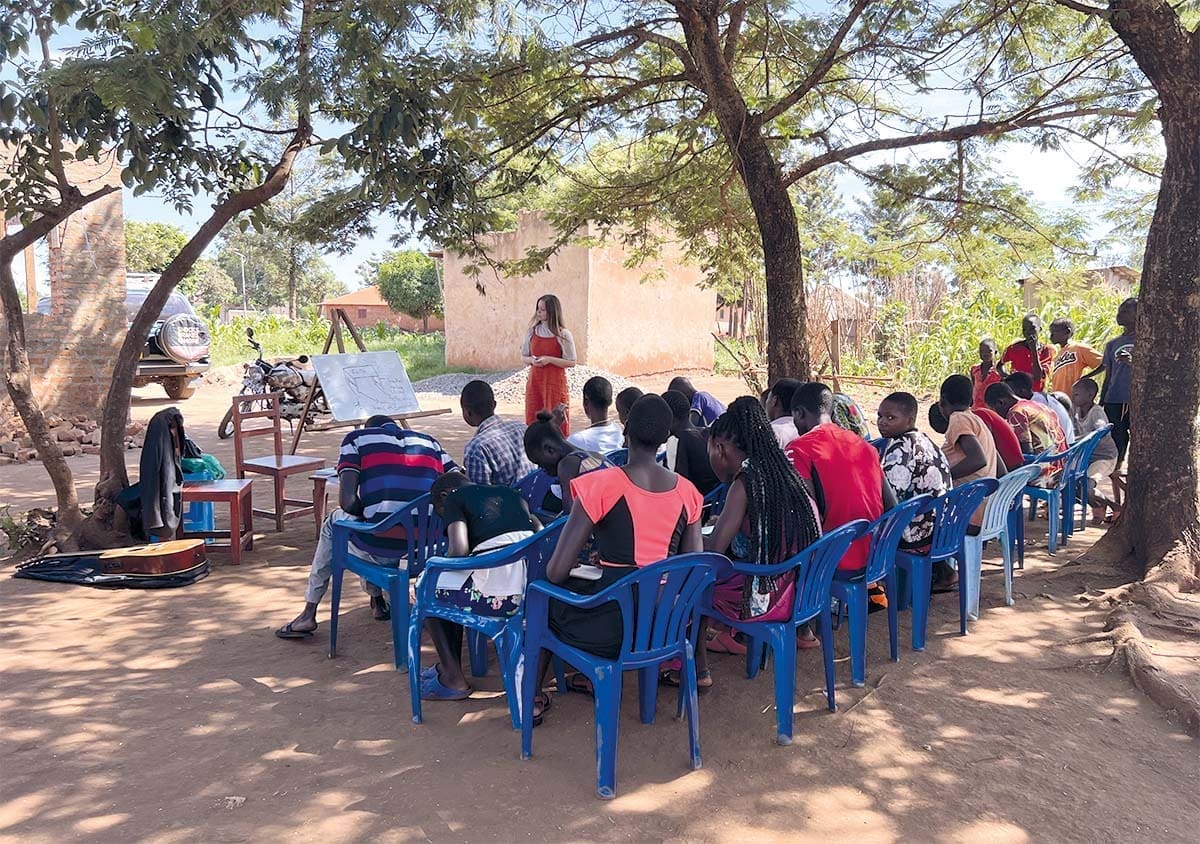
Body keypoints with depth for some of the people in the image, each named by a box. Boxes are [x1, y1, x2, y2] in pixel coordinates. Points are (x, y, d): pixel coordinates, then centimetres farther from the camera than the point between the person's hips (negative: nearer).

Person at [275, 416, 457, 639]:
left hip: (383, 549, -4)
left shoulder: (357, 438, 10)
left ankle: (309, 614, 36)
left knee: (334, 521, 31)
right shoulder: (430, 442, 20)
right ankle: (377, 602, 42)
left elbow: (348, 501, -4)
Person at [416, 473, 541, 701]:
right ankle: (450, 665, 42)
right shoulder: (510, 493, 24)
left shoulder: (454, 498, 6)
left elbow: (458, 550, -10)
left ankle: (453, 679, 22)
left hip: (497, 598, -7)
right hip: (536, 591, 7)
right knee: (455, 591, 31)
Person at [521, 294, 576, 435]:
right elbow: (523, 357, 12)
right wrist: (531, 360, -10)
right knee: (533, 419, 4)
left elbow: (571, 362, -6)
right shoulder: (532, 331, 6)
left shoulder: (563, 335, -6)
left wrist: (549, 359, -17)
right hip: (535, 381, 4)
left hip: (555, 382, -4)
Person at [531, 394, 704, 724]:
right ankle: (593, 676, 44)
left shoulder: (600, 486, -16)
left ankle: (531, 699, 33)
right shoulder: (687, 492, -2)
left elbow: (556, 572, -14)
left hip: (614, 627, -5)